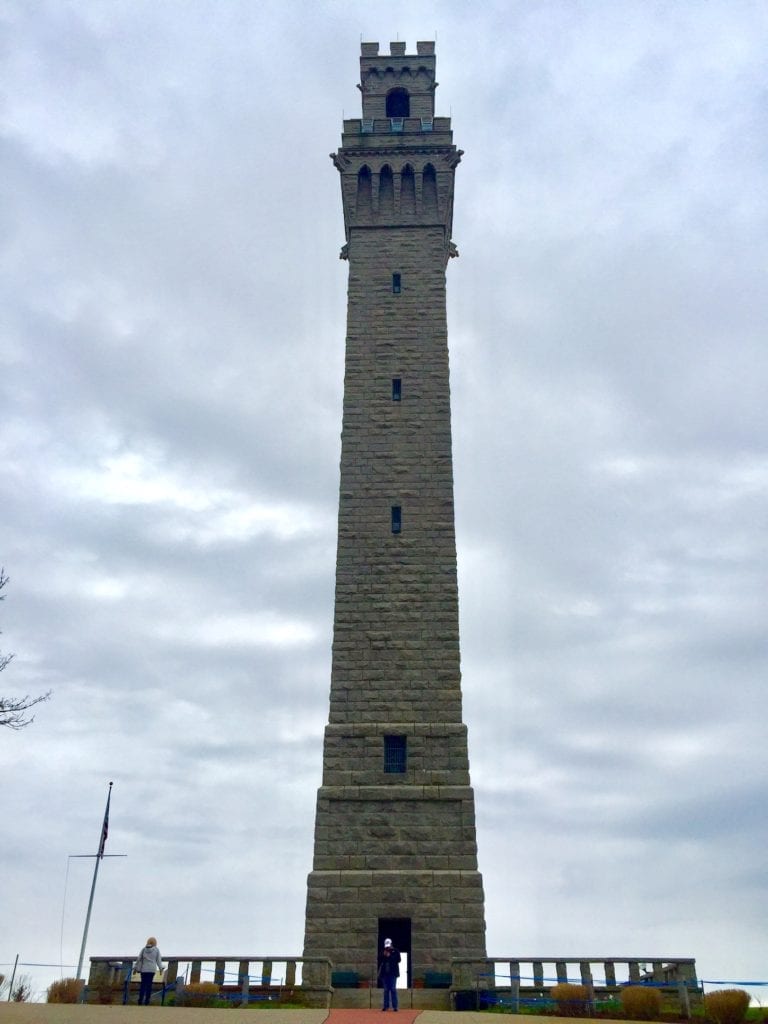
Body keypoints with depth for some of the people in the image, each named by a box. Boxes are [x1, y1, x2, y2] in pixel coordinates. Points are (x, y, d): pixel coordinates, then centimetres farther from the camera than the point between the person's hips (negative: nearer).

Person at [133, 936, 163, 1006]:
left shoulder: (144, 949, 4)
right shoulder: (156, 950, 2)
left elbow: (138, 959, 3)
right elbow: (159, 960, 2)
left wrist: (135, 968, 11)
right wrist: (160, 968, 9)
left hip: (144, 969, 1)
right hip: (152, 970, -1)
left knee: (143, 984, 6)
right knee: (149, 984, 2)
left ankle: (140, 1001, 4)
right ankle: (146, 1001, 1)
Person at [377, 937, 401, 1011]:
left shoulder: (395, 951, 0)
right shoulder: (383, 951, 8)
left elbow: (398, 960, -10)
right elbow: (379, 960, 4)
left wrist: (389, 956, -14)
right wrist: (383, 955, -12)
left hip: (393, 973, -3)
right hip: (384, 973, 3)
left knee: (393, 989, -3)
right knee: (386, 990, 7)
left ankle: (395, 1006, 0)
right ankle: (386, 1006, 11)